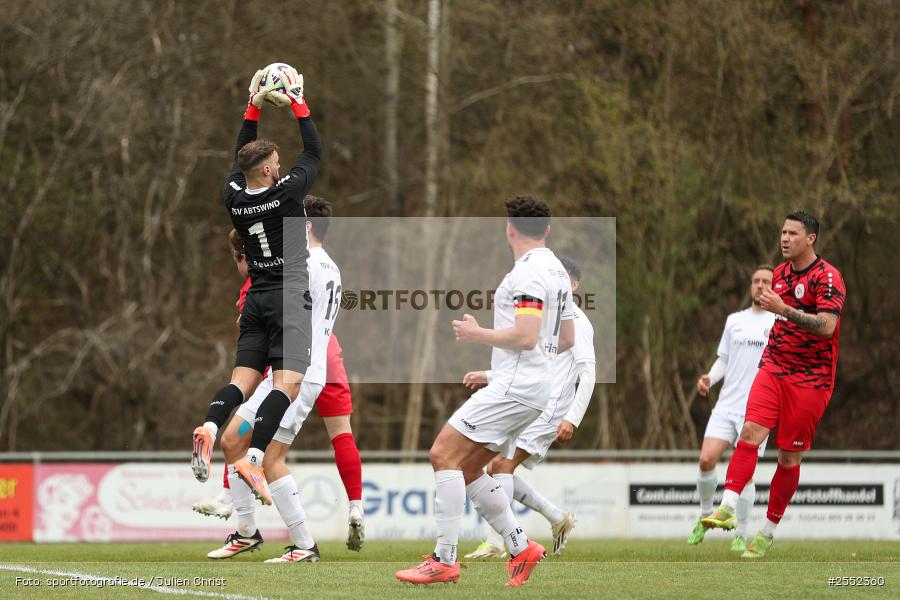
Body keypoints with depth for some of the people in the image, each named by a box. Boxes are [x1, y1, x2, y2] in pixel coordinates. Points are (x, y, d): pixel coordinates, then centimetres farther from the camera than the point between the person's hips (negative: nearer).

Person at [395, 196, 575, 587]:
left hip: (514, 386, -10)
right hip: (535, 386, 10)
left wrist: (477, 334, -9)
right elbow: (567, 339, 22)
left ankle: (444, 561, -15)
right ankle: (520, 549, 12)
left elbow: (525, 336, -22)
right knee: (467, 468, 13)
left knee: (443, 455, -12)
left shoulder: (528, 272, -14)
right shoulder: (556, 270, 16)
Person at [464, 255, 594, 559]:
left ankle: (495, 544, -21)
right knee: (497, 469, 5)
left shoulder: (575, 321, -8)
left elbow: (588, 374, -15)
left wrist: (572, 419, -24)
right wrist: (487, 377, 22)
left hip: (547, 409, -10)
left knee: (503, 464, -19)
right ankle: (558, 518, 13)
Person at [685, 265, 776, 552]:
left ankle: (740, 536, 4)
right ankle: (705, 516, 11)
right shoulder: (734, 320, 14)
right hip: (726, 406, 3)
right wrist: (710, 378, 1)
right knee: (706, 459, -12)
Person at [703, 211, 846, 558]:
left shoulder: (827, 277, -11)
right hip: (773, 369, 5)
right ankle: (727, 508, -29)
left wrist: (783, 309, -31)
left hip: (810, 380, -5)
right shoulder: (780, 273, 13)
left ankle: (767, 532, 10)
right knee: (751, 431, -17)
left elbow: (826, 325, -25)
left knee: (790, 456, 0)